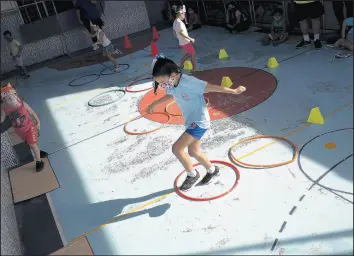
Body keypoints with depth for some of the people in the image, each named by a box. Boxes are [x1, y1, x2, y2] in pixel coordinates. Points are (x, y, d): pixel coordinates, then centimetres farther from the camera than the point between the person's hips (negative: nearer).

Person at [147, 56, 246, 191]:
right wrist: (154, 104, 33)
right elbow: (170, 95, 21)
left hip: (199, 122, -9)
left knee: (176, 149, -14)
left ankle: (192, 175, 10)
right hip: (191, 121, 9)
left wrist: (234, 91, -14)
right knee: (193, 151, 20)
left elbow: (212, 87, -22)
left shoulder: (188, 82, -28)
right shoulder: (172, 84, -3)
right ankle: (212, 170, 46)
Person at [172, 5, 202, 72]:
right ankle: (194, 68, 12)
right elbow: (182, 32, -28)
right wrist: (190, 39, -23)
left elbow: (174, 32, 17)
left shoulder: (175, 22, 9)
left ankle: (180, 63, 17)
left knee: (188, 54, 21)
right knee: (193, 54, 3)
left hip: (182, 42, 9)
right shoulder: (179, 22, -20)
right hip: (185, 42, -9)